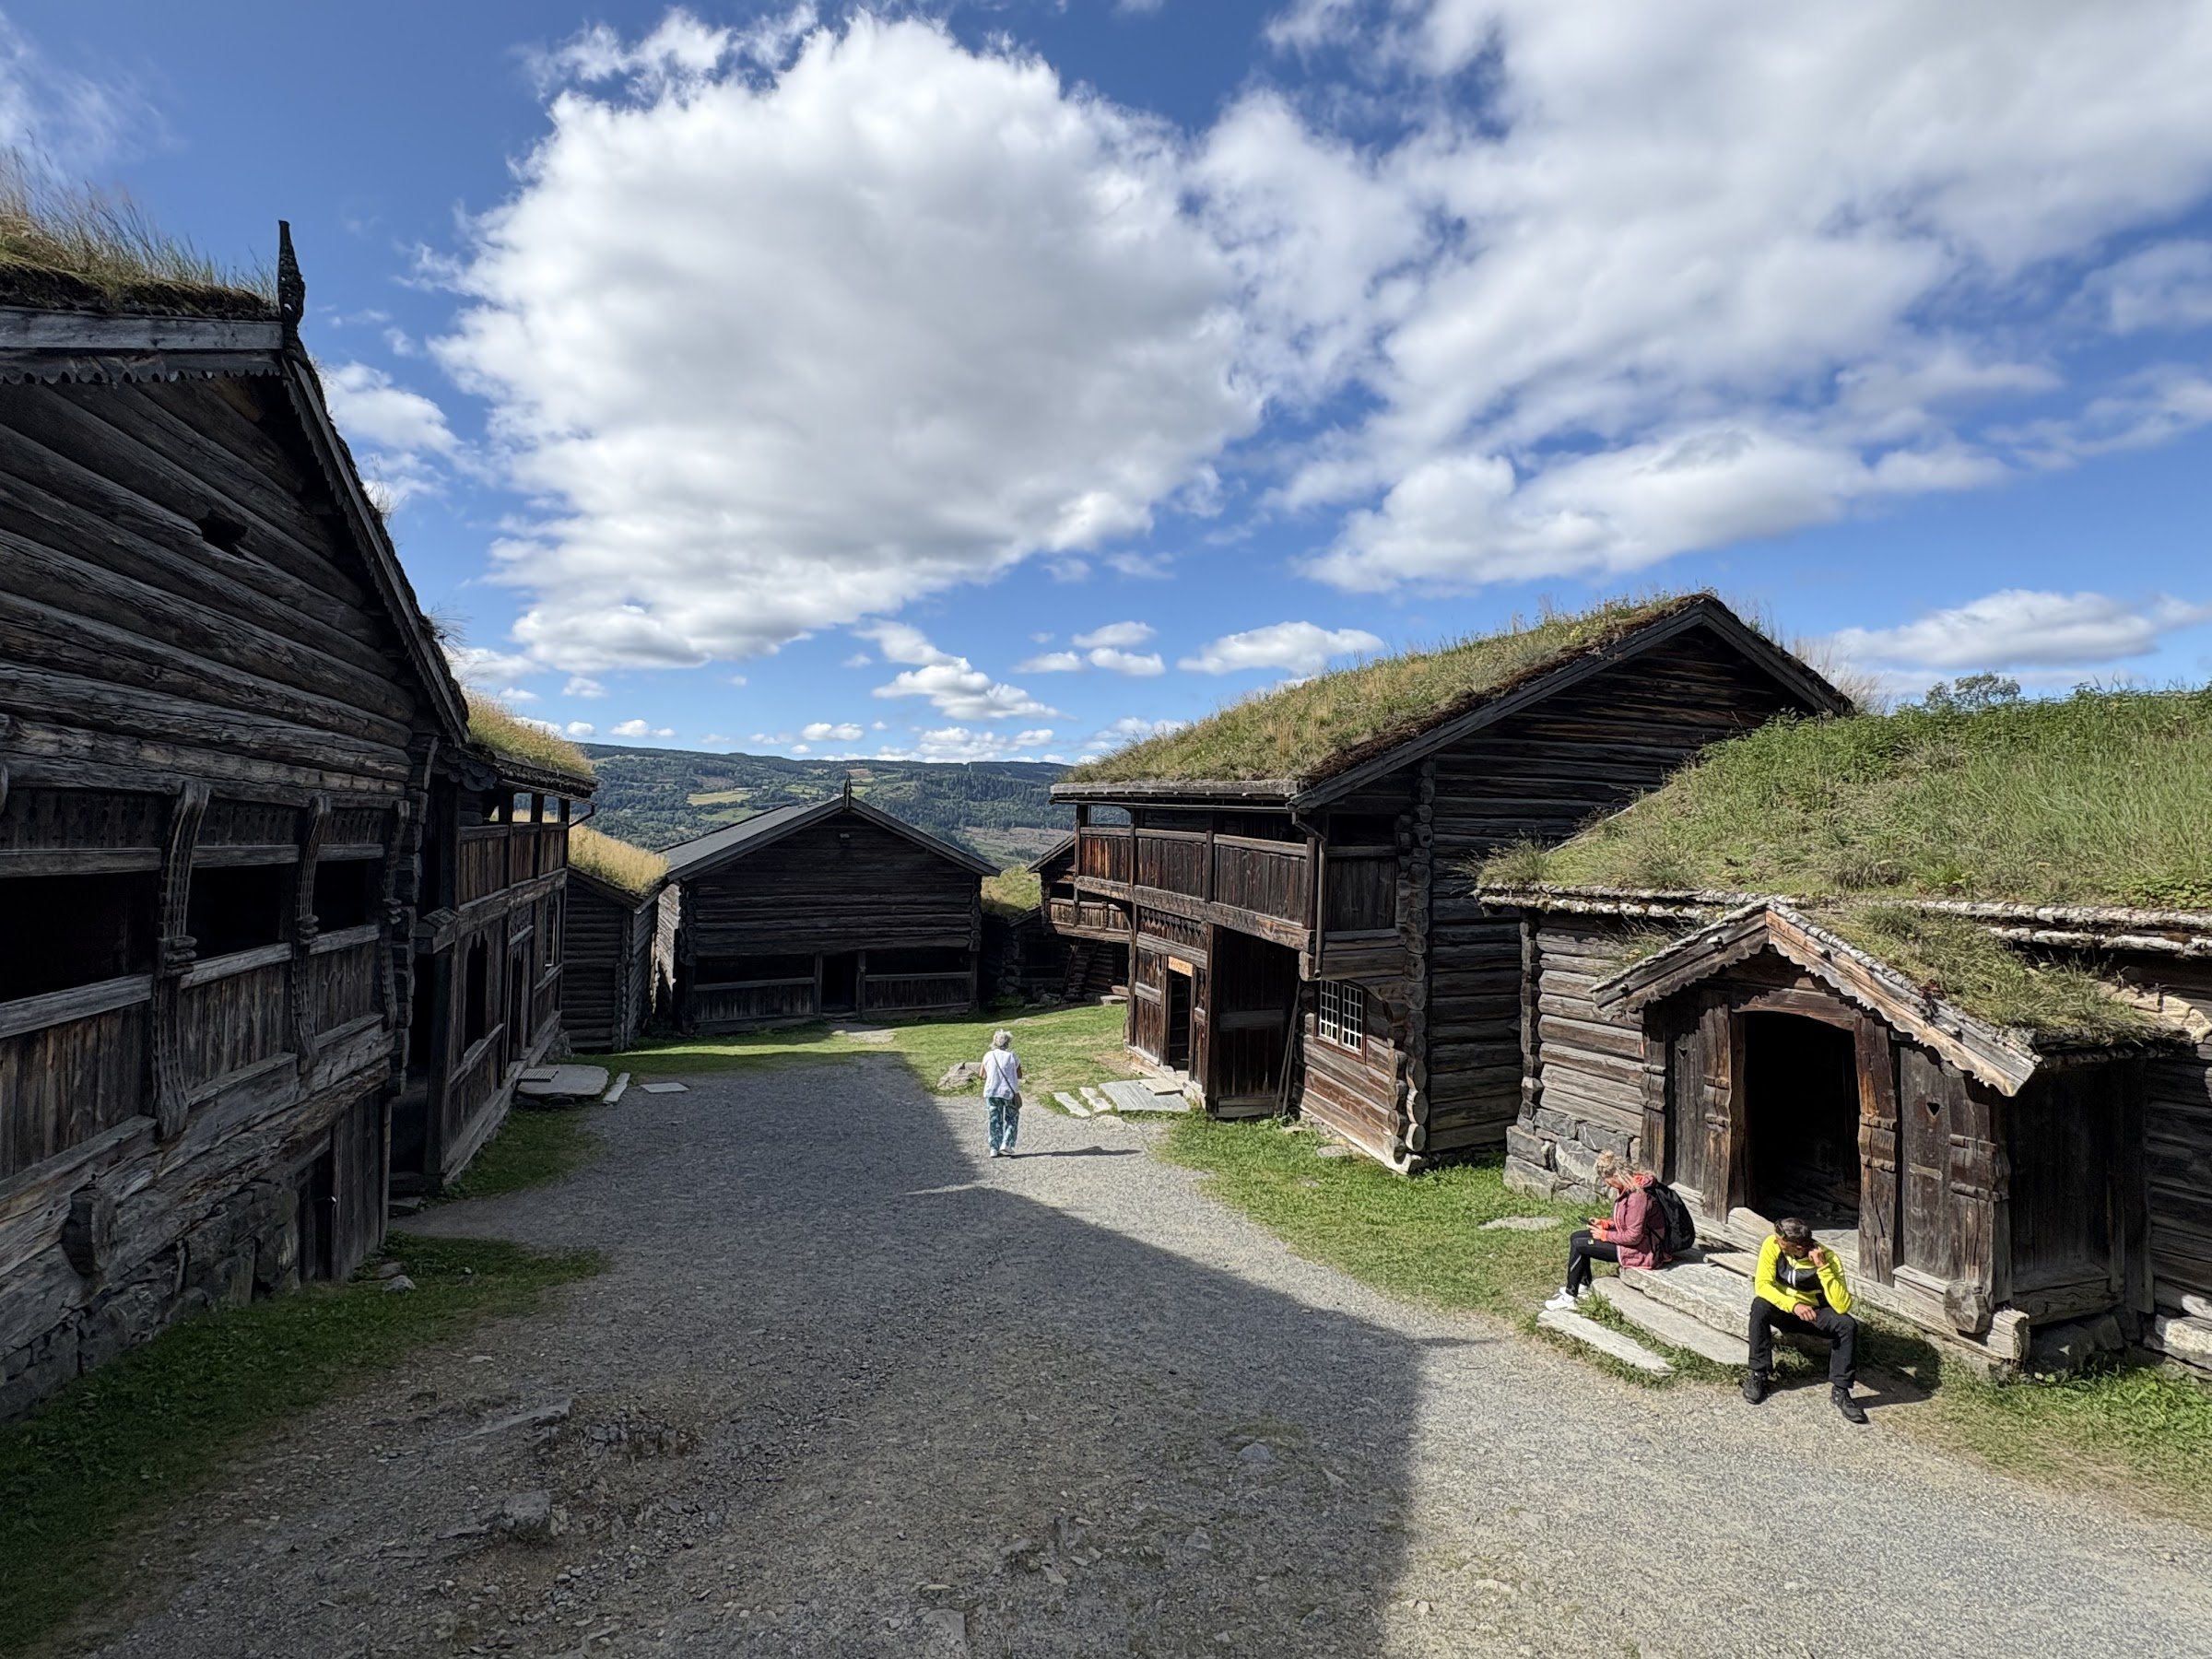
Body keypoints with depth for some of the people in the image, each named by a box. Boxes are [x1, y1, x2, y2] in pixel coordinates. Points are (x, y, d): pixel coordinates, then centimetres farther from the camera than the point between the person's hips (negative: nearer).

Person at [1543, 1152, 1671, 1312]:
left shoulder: (1637, 1195, -30)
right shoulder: (1629, 1187, 1)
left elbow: (1634, 1236, -26)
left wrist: (1605, 1235, -15)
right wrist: (1605, 1222, 2)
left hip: (1640, 1249, -10)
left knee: (1578, 1245, -11)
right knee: (1576, 1237, 8)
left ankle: (1569, 1298, 1)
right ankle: (1584, 1286, 21)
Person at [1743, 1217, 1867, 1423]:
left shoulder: (1828, 1259, -24)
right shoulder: (1772, 1245, -21)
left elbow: (1842, 1306, -32)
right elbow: (1762, 1285, -22)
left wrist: (1823, 1269, -39)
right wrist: (1793, 1305, -37)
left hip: (1815, 1313, 0)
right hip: (1783, 1308, 0)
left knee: (1848, 1325, -28)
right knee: (1760, 1306, -32)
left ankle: (1840, 1390, -14)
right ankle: (1759, 1375, -20)